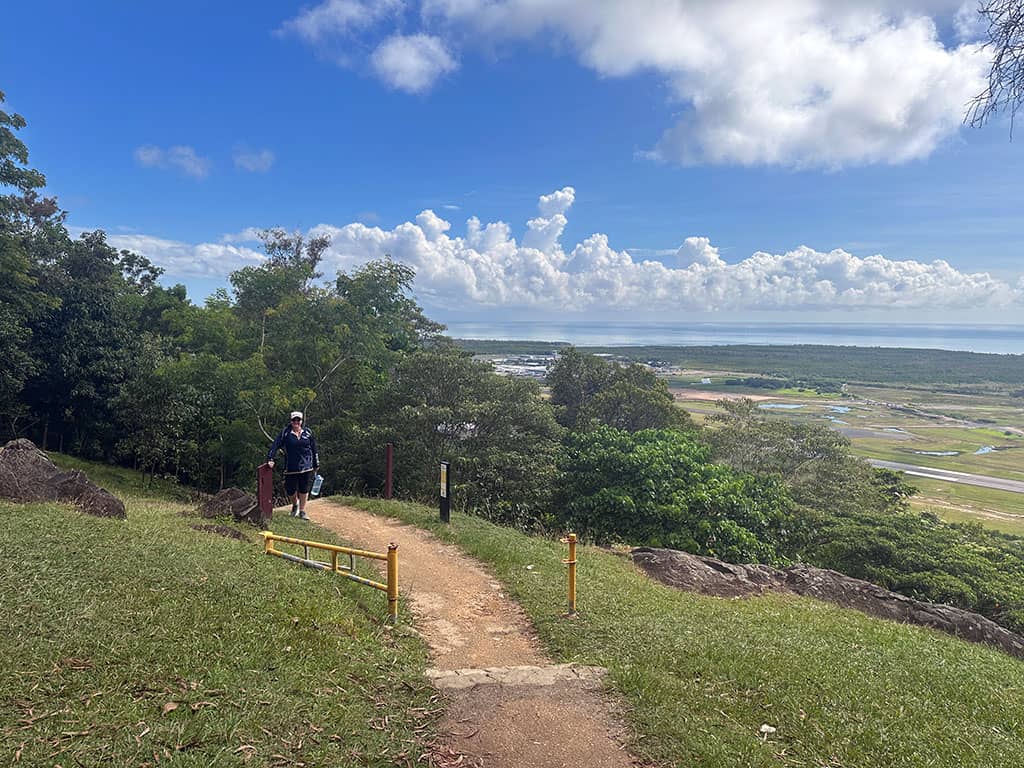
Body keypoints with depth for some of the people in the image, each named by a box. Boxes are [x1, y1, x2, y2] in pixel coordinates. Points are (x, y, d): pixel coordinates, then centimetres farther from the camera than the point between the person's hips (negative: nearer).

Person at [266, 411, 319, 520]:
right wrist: (270, 459, -20)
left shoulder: (308, 433, 5)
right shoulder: (285, 432, -1)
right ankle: (295, 504, 33)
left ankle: (302, 511, 20)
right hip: (291, 467, -1)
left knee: (304, 490, 5)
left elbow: (314, 449, 12)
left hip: (306, 467, 1)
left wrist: (316, 465, 13)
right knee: (290, 490, 2)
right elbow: (276, 445, -8)